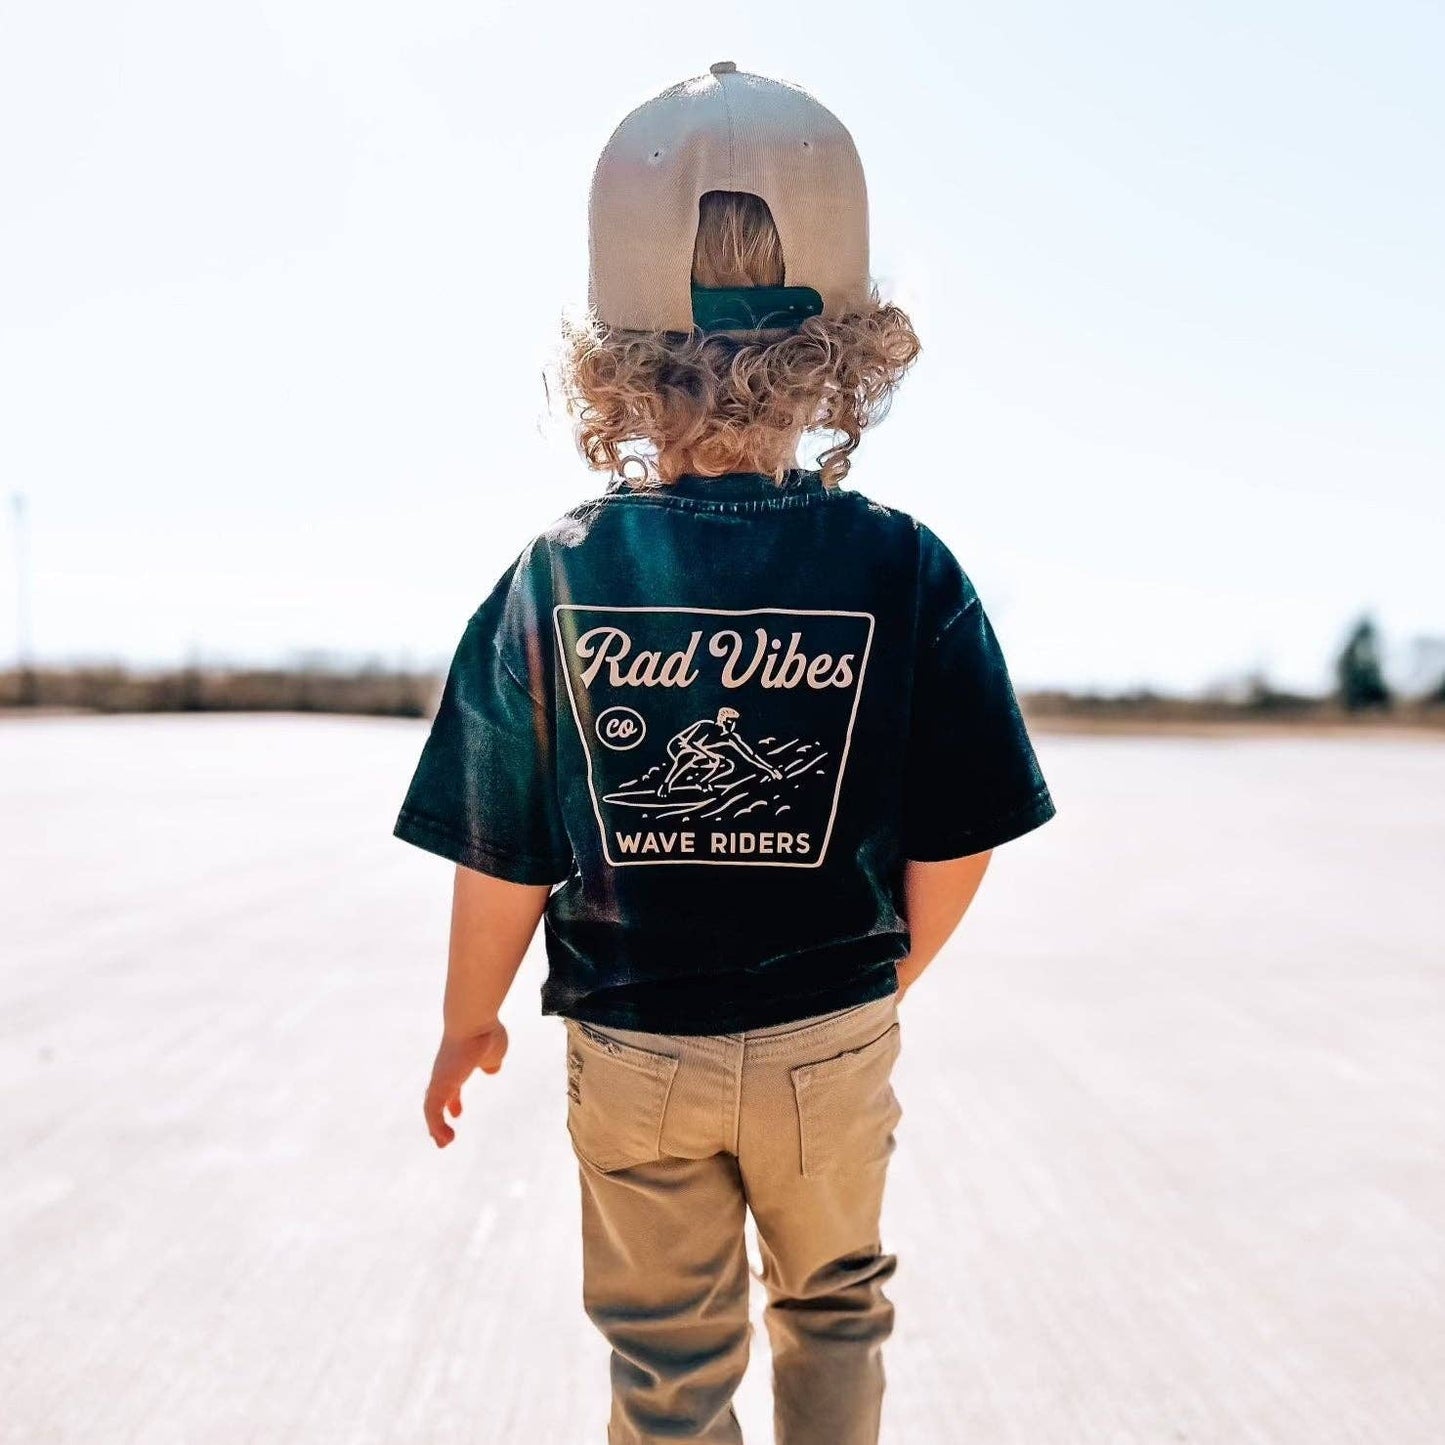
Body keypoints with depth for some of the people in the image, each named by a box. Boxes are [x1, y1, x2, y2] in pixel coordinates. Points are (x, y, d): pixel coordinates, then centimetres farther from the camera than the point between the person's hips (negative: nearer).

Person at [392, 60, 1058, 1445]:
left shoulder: (554, 579, -14)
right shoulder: (905, 571, -14)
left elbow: (503, 867, -10)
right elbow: (953, 853, -8)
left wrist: (468, 1023, 9)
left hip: (630, 1050, 0)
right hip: (834, 1038, 1)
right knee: (833, 1304, 29)